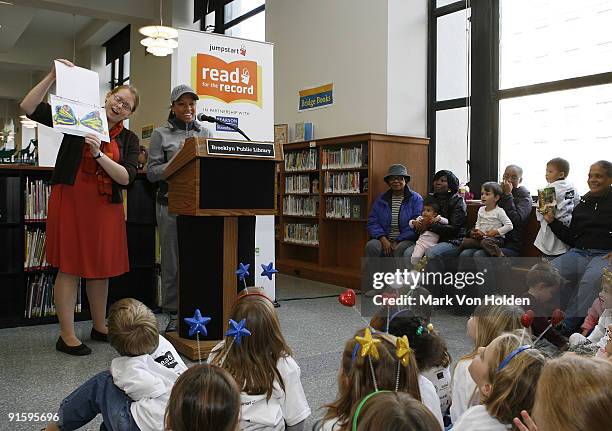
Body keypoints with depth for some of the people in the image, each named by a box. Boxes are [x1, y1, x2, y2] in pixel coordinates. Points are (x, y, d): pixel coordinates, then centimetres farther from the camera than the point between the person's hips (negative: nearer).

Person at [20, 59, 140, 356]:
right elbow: (29, 107, -3)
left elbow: (126, 178, -5)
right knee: (69, 267, -1)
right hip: (71, 200, -3)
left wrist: (98, 154, -18)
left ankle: (100, 327, 25)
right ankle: (67, 335, 7)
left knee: (101, 267, 10)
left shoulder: (129, 140, 9)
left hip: (106, 206, 4)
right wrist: (53, 76, -14)